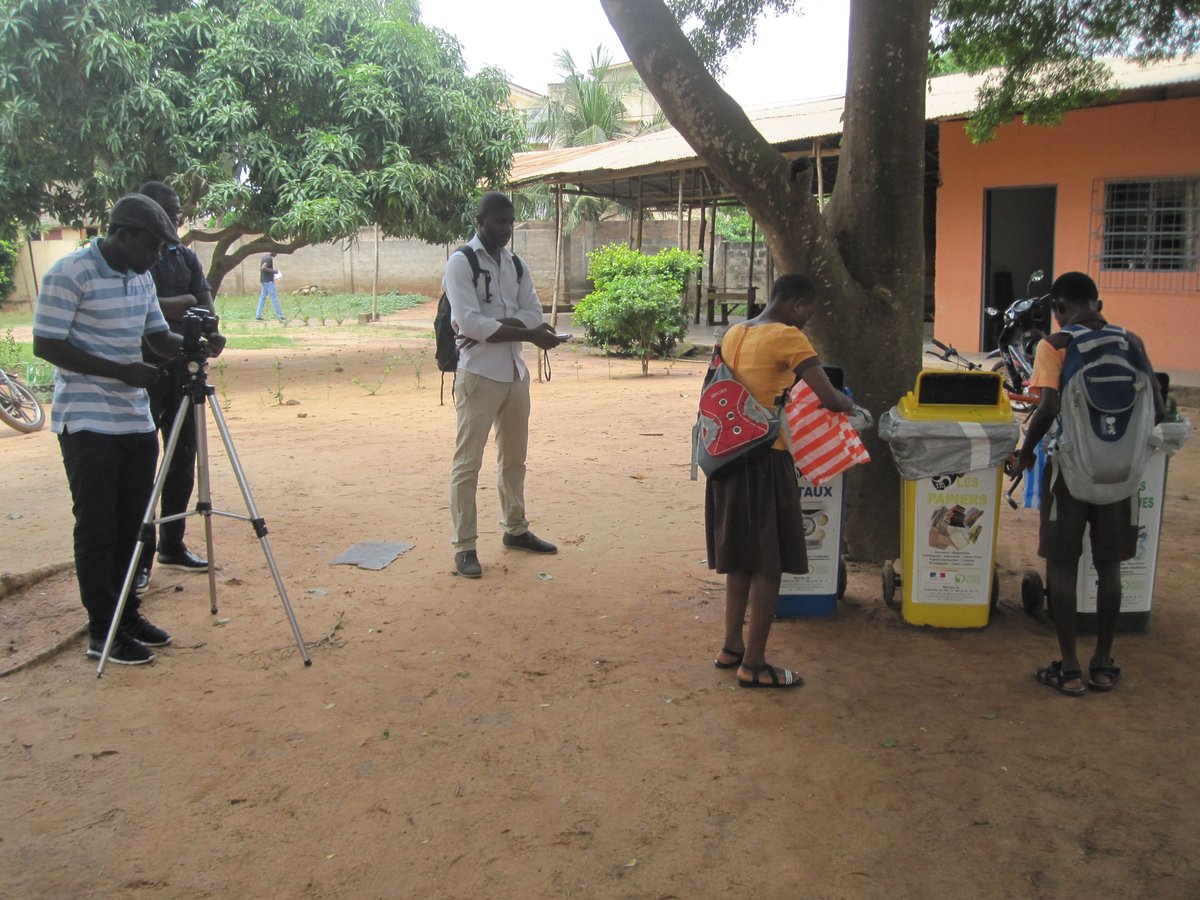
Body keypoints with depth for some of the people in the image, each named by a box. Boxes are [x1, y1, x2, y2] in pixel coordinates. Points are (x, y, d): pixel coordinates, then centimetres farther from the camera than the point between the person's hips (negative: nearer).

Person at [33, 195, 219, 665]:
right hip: (87, 424, -7)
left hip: (136, 421, 7)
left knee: (132, 524, 12)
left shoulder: (141, 277, 11)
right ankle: (103, 632, 9)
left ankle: (127, 614, 25)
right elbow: (46, 345, -15)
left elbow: (159, 337, 17)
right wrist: (121, 372, -20)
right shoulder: (69, 274, -13)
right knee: (97, 529, -1)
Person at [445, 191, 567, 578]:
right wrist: (527, 334, -22)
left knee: (514, 457, 17)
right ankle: (464, 546, 4)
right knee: (468, 462, -2)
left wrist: (493, 327, -15)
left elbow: (533, 312, 2)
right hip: (478, 374, -7)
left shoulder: (515, 263, 12)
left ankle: (516, 529, 31)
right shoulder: (461, 262, -8)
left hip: (515, 372, 7)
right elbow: (468, 321, -19)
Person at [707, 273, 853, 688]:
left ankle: (732, 646, 28)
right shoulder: (788, 338, -13)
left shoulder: (733, 334, 10)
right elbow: (829, 399, -18)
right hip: (766, 459, -8)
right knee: (769, 564, 2)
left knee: (739, 557, 19)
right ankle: (753, 665, 8)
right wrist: (848, 404, 4)